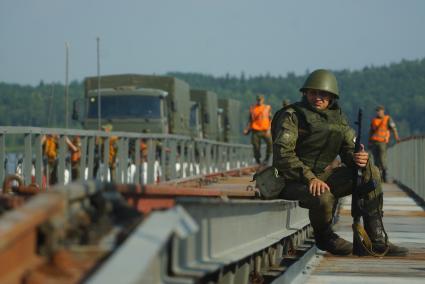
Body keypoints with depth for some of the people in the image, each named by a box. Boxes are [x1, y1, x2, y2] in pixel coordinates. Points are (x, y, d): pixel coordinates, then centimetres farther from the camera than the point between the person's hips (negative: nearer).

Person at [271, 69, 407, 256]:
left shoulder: (337, 117, 11)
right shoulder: (291, 116, -10)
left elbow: (349, 148, 8)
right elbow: (283, 154, -20)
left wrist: (360, 158, -18)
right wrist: (310, 178, -32)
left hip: (323, 175, 7)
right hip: (294, 181, -7)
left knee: (371, 172, -9)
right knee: (324, 198, -38)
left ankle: (377, 239, -11)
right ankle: (324, 238, -3)